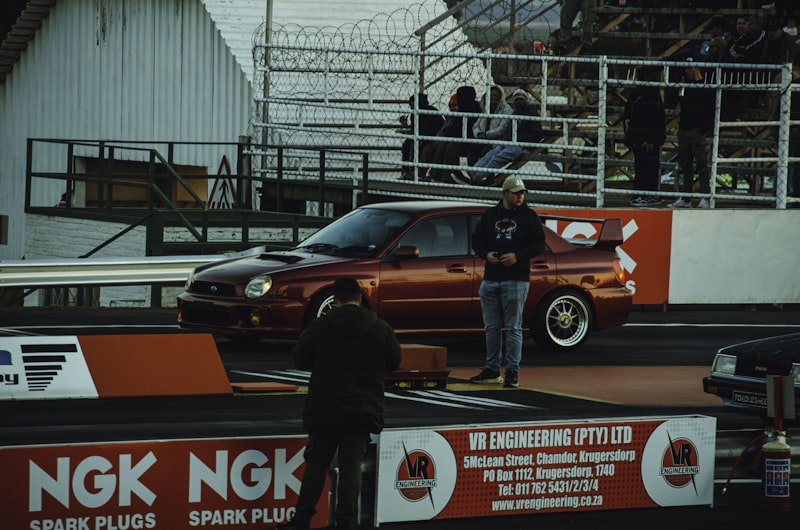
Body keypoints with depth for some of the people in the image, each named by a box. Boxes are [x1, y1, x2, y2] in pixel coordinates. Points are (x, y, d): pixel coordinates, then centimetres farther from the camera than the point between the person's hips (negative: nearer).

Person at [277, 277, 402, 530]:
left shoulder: (320, 326, -8)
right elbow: (393, 362, 7)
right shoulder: (381, 328, -2)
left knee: (316, 464, 8)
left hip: (324, 409, -1)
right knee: (351, 466, 2)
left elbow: (299, 360, -3)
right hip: (363, 411, 1)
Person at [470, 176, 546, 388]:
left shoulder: (529, 216, 2)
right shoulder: (490, 215, 12)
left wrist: (518, 256, -14)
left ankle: (512, 371, -1)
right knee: (492, 327, 9)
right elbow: (476, 239, 15)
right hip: (490, 279, 4)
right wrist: (486, 254, -5)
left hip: (516, 279, -4)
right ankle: (492, 369, 17)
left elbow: (539, 243, -1)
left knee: (513, 327, -4)